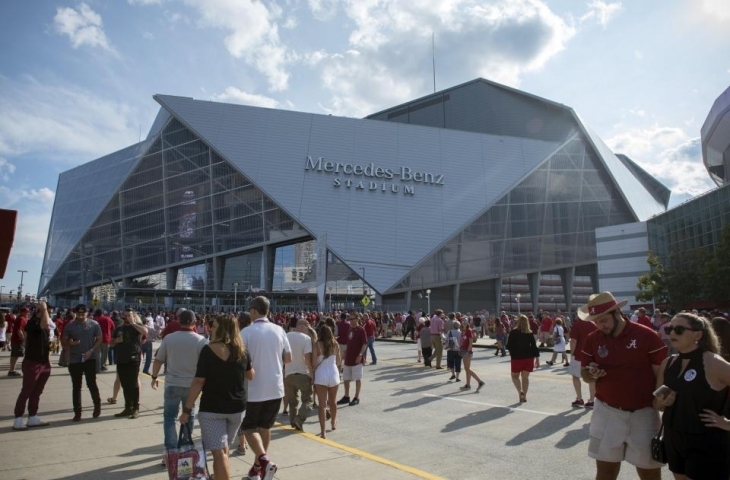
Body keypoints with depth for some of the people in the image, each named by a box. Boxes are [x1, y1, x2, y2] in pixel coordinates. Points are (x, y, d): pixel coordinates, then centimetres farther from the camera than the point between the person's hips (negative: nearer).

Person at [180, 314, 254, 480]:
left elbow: (198, 382, -14)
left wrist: (187, 409, -8)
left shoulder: (208, 350, -13)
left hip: (212, 407, -5)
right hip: (237, 407, 5)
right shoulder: (242, 350, 0)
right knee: (224, 448, 24)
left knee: (219, 452, -3)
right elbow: (251, 376, 12)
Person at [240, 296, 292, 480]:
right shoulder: (279, 330, -1)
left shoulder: (246, 332, -12)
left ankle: (264, 460, -9)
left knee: (249, 427, 11)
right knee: (265, 427, 19)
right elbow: (288, 358, 5)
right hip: (276, 388, 4)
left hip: (254, 389, -4)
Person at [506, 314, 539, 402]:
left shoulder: (513, 332, -9)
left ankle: (520, 391, -10)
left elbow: (509, 346, -9)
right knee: (525, 377, 13)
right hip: (529, 357, 3)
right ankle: (524, 396, 14)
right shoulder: (530, 333, -1)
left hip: (517, 358, -3)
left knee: (515, 376, 12)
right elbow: (534, 347, -1)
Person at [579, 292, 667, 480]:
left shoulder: (647, 336, -11)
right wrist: (592, 374, -16)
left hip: (643, 413, -2)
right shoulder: (593, 339, -1)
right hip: (607, 412, 2)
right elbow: (584, 374, 7)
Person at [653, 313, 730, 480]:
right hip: (673, 440, 6)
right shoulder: (667, 363, 3)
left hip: (706, 445, -6)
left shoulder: (712, 363, -16)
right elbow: (657, 404, 10)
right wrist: (662, 403, -9)